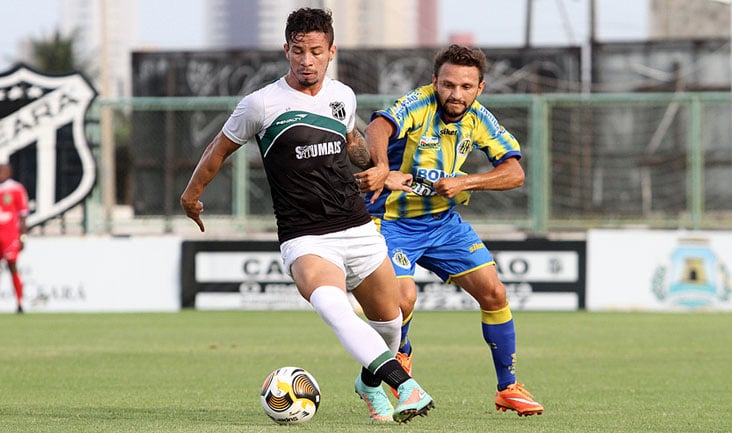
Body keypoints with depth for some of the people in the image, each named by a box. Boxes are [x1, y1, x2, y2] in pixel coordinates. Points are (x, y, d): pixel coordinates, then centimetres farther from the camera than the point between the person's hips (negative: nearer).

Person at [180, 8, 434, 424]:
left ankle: (370, 383, 44)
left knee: (388, 321, 10)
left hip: (358, 229, 5)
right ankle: (406, 386, -46)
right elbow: (220, 148, 12)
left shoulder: (343, 96, 8)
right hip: (305, 240, -5)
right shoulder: (262, 104, -6)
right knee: (331, 303, -34)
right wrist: (192, 194, 22)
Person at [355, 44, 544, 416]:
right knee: (403, 299, -24)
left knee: (493, 293, -2)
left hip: (443, 221, 5)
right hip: (393, 221, -5)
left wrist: (464, 182, -26)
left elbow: (514, 173, -9)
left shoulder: (477, 119, -4)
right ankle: (399, 360, 11)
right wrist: (383, 168, -64)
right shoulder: (419, 105, -21)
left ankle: (508, 389, 13)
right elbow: (377, 129, -42)